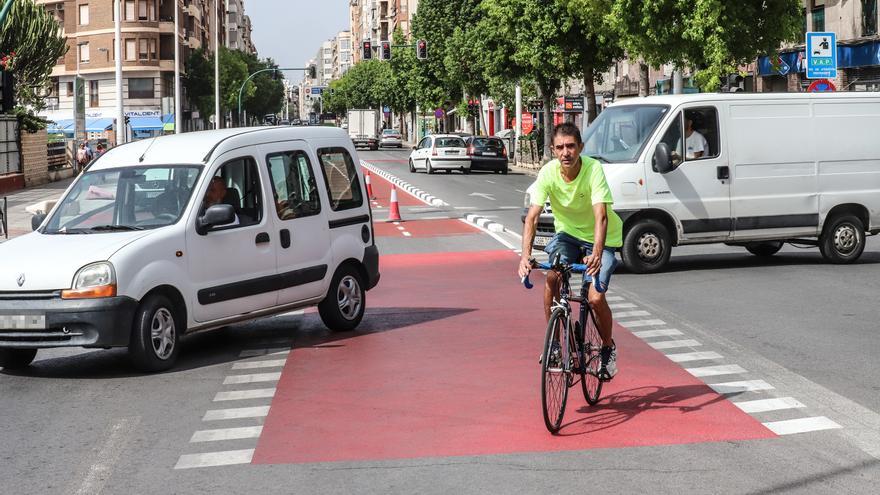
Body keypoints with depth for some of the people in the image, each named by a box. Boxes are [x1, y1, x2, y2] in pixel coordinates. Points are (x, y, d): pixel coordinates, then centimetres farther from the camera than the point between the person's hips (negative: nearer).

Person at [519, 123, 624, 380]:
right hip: (567, 233, 2)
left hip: (600, 238, -2)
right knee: (552, 277, -26)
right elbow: (532, 216, -25)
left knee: (595, 298, -16)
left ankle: (608, 347, 13)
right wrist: (525, 255, -40)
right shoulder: (548, 173, -20)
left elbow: (601, 216, -37)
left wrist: (596, 254, -51)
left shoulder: (593, 169, -28)